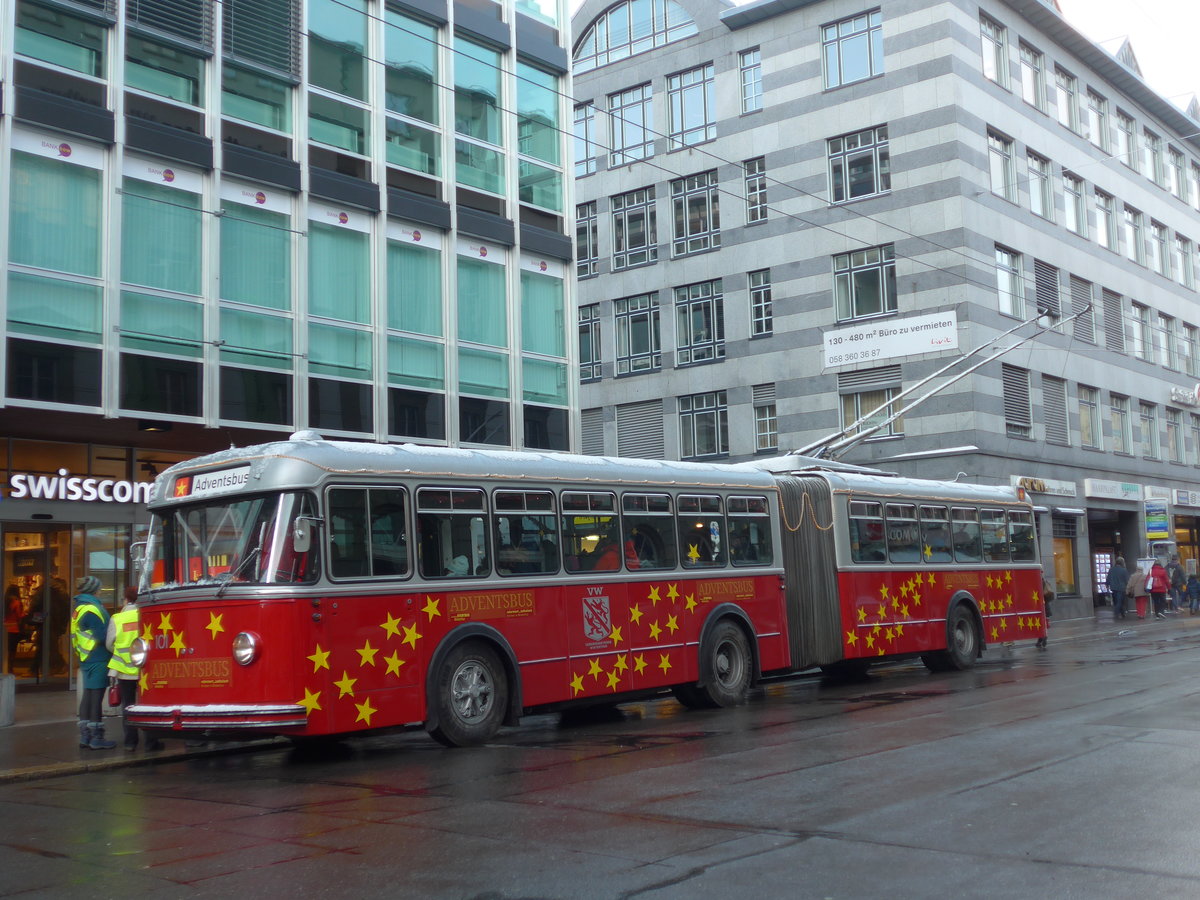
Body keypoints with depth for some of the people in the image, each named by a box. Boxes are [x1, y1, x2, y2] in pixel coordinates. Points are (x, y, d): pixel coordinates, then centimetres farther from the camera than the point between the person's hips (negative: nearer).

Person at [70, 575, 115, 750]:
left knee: (88, 696, 11)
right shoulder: (90, 609, -16)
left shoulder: (79, 608, 16)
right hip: (98, 660, -10)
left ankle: (85, 736, 15)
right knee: (96, 698, -5)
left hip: (86, 658, 10)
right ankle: (96, 738, -2)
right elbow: (103, 636, -20)